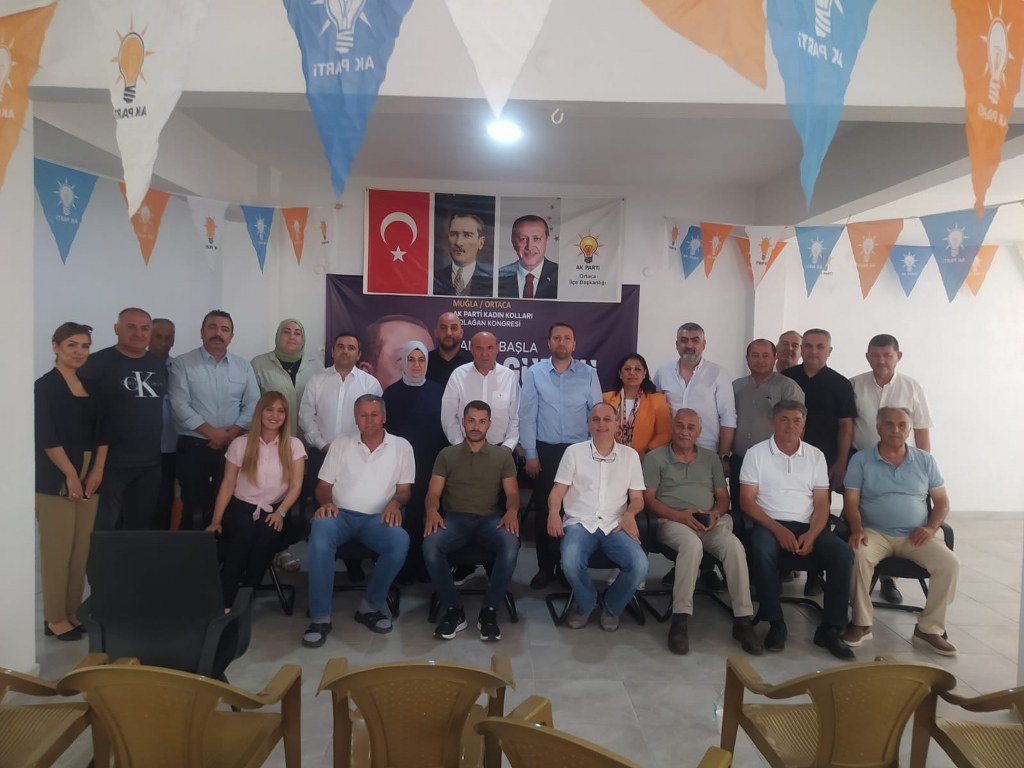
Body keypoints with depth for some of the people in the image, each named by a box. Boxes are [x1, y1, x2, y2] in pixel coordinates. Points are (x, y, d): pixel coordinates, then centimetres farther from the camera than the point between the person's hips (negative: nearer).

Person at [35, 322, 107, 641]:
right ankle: (55, 617, 10)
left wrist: (97, 470, 0)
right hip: (56, 479, -5)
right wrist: (71, 475, -14)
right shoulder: (45, 386, -5)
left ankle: (74, 611, 18)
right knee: (57, 549, -1)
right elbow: (46, 437, -12)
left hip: (89, 477, 5)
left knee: (82, 549, 7)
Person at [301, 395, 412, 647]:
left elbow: (404, 490, 9)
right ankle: (320, 617, -26)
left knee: (400, 540, -34)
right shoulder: (341, 444, 15)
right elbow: (323, 486, 13)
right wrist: (326, 501, -10)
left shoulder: (401, 446, 11)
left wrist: (395, 502, -14)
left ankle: (370, 606, -13)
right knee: (320, 530, -35)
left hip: (377, 518, 0)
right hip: (340, 514, 1)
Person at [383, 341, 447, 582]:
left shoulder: (437, 391, 4)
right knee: (402, 514, -1)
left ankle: (424, 566, 16)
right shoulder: (392, 392, 2)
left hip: (431, 463, 1)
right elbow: (385, 428, 3)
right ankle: (402, 567, 12)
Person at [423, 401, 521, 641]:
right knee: (430, 545, -33)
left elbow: (512, 493, 8)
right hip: (454, 519, 0)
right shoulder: (447, 455, 15)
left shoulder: (502, 455, 15)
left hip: (490, 519, 0)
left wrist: (512, 511, -16)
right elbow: (433, 493, 7)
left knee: (511, 544, -34)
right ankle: (453, 610, -15)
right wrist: (432, 510, -17)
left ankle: (489, 611, -17)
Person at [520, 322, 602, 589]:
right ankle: (545, 567, 19)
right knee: (543, 510, 5)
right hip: (544, 450, 0)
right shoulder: (534, 373, 1)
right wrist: (530, 454, -4)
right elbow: (527, 415, 0)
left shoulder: (589, 374, 3)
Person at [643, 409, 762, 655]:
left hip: (711, 522, 4)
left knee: (734, 546, -29)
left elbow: (723, 496, 17)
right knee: (692, 544, -38)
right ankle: (680, 620, -32)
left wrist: (715, 513, -6)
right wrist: (680, 515, -13)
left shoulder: (710, 458, 21)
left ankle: (743, 620, -22)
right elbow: (648, 498, 0)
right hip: (673, 521, -3)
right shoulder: (656, 457, 8)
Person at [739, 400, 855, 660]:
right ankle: (776, 624, -21)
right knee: (761, 551, -36)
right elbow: (747, 501, -3)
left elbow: (821, 504, 8)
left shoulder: (815, 456, 13)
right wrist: (778, 529, -16)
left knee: (843, 553, -24)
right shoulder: (756, 453, 4)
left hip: (807, 527, 3)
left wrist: (811, 535, -11)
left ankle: (830, 629, -13)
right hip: (769, 524, -3)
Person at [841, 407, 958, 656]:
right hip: (875, 533, -2)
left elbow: (942, 501, 12)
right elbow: (851, 501, -1)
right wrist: (857, 529, -19)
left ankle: (929, 629, -8)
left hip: (915, 536, 3)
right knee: (859, 556, -33)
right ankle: (861, 624, -17)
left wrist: (931, 527, -7)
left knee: (949, 563, -23)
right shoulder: (861, 460, 5)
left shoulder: (925, 460, 12)